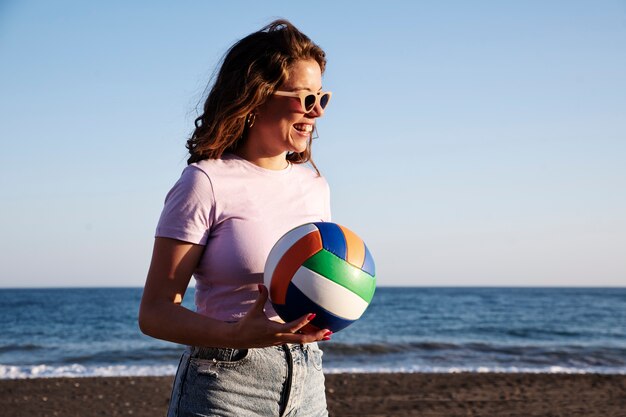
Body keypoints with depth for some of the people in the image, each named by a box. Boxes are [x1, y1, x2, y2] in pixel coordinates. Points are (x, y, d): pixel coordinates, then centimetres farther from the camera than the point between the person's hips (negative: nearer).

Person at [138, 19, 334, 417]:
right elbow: (155, 312, -13)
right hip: (226, 384, -5)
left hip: (307, 382, 6)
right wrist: (238, 335, -28)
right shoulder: (206, 182, -10)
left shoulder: (314, 185, 9)